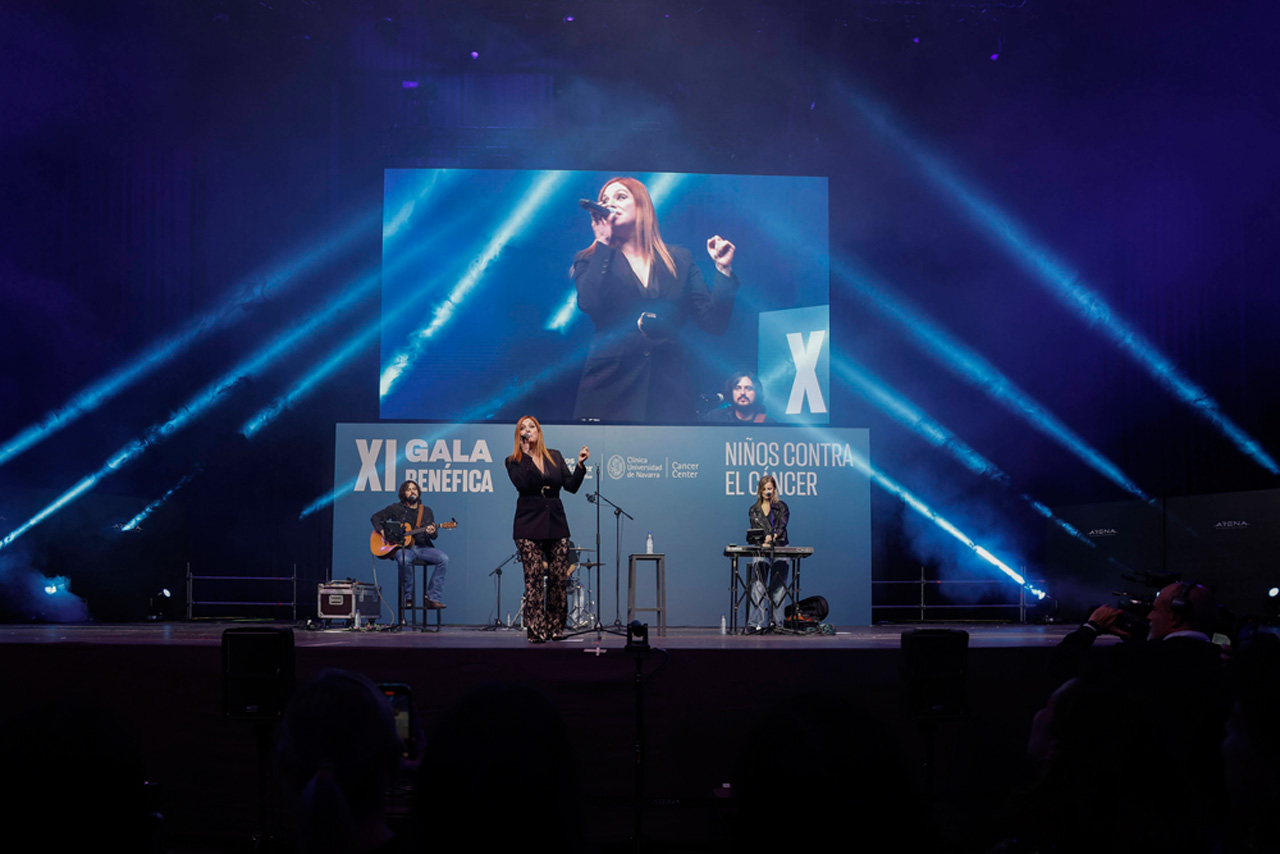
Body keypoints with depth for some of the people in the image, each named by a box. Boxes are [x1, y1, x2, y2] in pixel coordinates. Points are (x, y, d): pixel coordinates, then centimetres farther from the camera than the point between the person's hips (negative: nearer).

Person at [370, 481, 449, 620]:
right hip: (402, 547, -3)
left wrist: (432, 532, -14)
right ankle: (408, 597, -22)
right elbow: (375, 517, 12)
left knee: (443, 559, -25)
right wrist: (382, 532, -6)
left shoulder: (427, 511, 16)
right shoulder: (396, 509, 10)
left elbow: (434, 535, 11)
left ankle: (432, 598, -22)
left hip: (423, 547, 3)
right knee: (404, 560, -39)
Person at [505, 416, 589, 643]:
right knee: (533, 578, -8)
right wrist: (526, 454, -12)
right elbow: (521, 483, -16)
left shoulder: (555, 457, 13)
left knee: (559, 578, 0)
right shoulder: (514, 461, 4)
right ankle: (536, 631, -7)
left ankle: (556, 628, 10)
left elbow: (571, 485, 7)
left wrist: (580, 464, -6)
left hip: (556, 523, 3)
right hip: (529, 524, -3)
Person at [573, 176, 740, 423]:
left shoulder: (680, 259, 15)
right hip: (611, 388, -1)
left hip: (669, 391, 1)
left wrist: (723, 269, 1)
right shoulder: (591, 261, 12)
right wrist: (603, 242, -2)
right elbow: (589, 303, -11)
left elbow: (714, 322, 10)